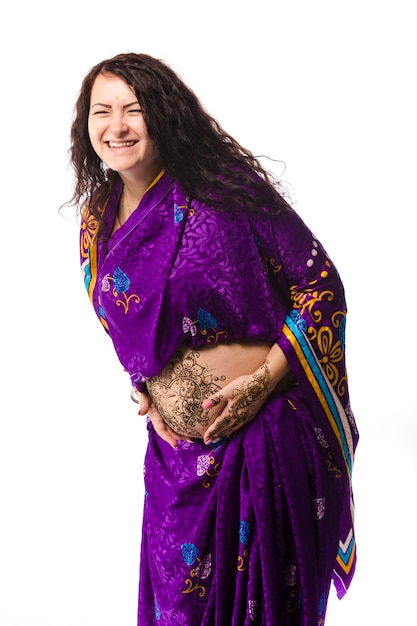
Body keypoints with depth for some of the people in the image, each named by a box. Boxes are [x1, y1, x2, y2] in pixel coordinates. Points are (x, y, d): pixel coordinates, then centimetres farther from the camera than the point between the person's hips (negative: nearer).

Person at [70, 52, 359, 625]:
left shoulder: (227, 194, -13)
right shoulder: (99, 220, 4)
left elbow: (321, 286, -11)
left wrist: (263, 379, -18)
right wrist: (140, 384, 5)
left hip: (267, 434, -5)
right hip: (176, 450, 5)